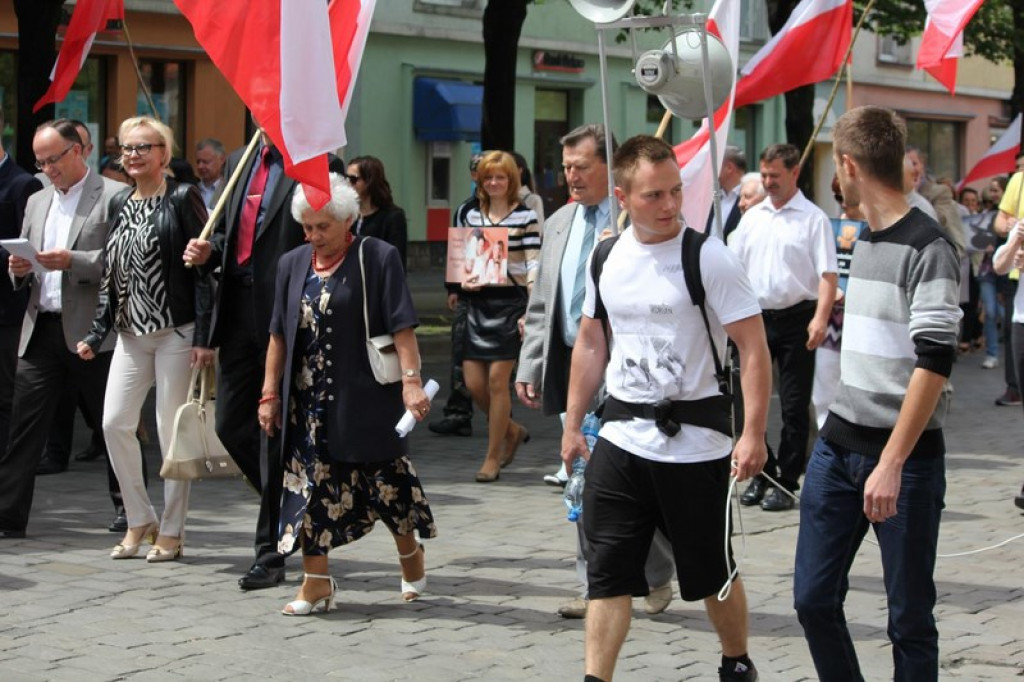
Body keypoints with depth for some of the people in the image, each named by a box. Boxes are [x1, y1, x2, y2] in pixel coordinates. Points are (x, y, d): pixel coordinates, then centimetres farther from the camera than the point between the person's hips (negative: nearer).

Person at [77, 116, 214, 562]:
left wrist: (204, 337, -15)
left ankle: (171, 532, 8)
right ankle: (140, 520, 14)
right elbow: (110, 276, 16)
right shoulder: (119, 204, 13)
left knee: (171, 429, -1)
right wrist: (96, 335, 9)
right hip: (131, 333, 6)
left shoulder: (181, 199, -5)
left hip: (175, 331, -6)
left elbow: (204, 269, -9)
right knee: (114, 423, -1)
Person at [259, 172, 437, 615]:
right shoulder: (293, 264, 8)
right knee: (310, 485, 3)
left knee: (385, 481, 5)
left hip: (364, 396, -4)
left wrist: (411, 380, -20)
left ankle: (410, 558, 28)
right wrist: (270, 394, 9)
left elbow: (402, 327, -11)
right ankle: (316, 580, 10)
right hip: (308, 400, 4)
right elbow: (279, 335, 11)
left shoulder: (378, 258, -6)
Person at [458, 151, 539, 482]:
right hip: (478, 302, 5)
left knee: (497, 379, -6)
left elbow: (534, 262, -8)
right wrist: (464, 281, -5)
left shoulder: (525, 216, -3)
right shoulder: (473, 215, 11)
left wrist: (532, 308, -18)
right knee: (473, 382, 2)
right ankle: (511, 430, 29)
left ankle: (493, 457, 7)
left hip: (510, 302, -5)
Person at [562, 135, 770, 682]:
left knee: (711, 570, 10)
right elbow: (590, 344, 17)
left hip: (694, 441, -4)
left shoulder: (708, 257, -12)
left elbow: (753, 348, -13)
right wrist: (572, 425, 15)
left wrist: (752, 434, -19)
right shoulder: (607, 258, 4)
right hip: (620, 437, 4)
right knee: (607, 570, 1)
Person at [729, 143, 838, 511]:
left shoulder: (813, 218, -4)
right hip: (755, 316, 5)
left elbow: (828, 274, -11)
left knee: (794, 406, 0)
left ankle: (786, 483, 7)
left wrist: (820, 318, -23)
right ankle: (760, 473, 20)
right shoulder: (752, 217, 12)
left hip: (795, 320, -5)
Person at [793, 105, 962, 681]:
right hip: (839, 444, 8)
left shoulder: (928, 248, -13)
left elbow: (934, 364, -19)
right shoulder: (865, 241, 12)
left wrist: (891, 464, -23)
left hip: (906, 457, -8)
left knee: (910, 617, 2)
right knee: (814, 598, 7)